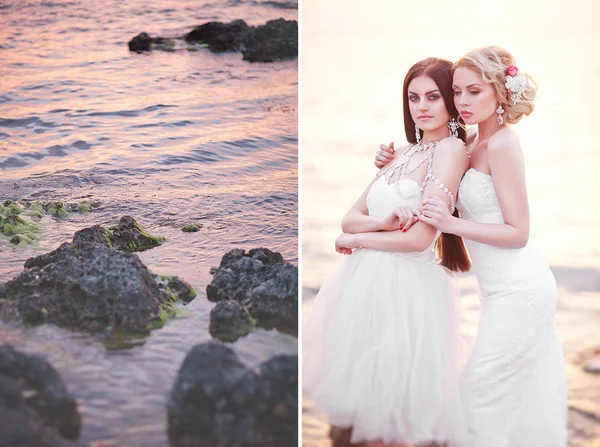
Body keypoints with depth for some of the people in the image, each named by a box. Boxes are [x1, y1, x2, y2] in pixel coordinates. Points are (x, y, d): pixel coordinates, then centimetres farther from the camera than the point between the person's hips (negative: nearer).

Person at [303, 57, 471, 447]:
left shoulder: (451, 149, -9)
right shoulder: (405, 154, 14)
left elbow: (419, 239, -18)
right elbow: (350, 219, 10)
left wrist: (356, 239, -4)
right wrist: (381, 223, -13)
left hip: (407, 287, -7)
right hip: (368, 280, 7)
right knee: (370, 404, 14)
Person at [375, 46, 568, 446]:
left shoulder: (502, 145, -16)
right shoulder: (476, 143, 9)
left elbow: (518, 233, -17)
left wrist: (452, 224, -24)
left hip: (518, 289, -9)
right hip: (510, 288, 9)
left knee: (483, 387, -3)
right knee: (524, 394, 17)